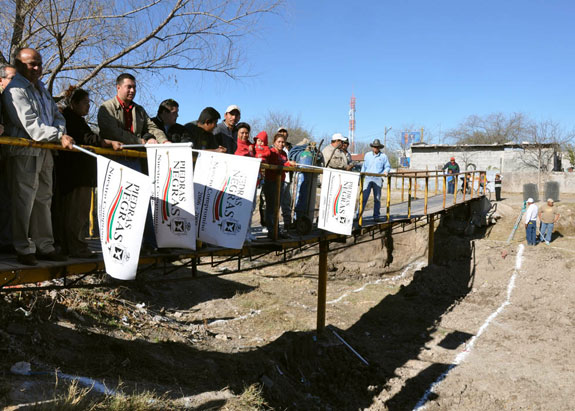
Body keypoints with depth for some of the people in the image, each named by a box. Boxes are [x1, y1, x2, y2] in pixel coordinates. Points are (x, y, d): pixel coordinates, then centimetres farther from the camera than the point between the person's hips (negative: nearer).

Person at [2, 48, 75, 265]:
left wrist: (61, 133, -6)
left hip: (45, 151, 9)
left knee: (43, 199, 10)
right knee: (24, 199, -7)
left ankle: (44, 246, 17)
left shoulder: (41, 88, 20)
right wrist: (58, 136, -24)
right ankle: (24, 249, 0)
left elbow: (57, 115, 16)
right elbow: (30, 124, -19)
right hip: (25, 151, -8)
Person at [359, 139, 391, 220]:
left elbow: (387, 166, 12)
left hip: (378, 179, 0)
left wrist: (385, 171, -10)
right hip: (367, 179, 0)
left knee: (377, 199, 4)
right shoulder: (367, 155, 12)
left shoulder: (383, 156, 7)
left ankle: (376, 216, 12)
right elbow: (364, 167, 15)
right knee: (363, 197, -8)